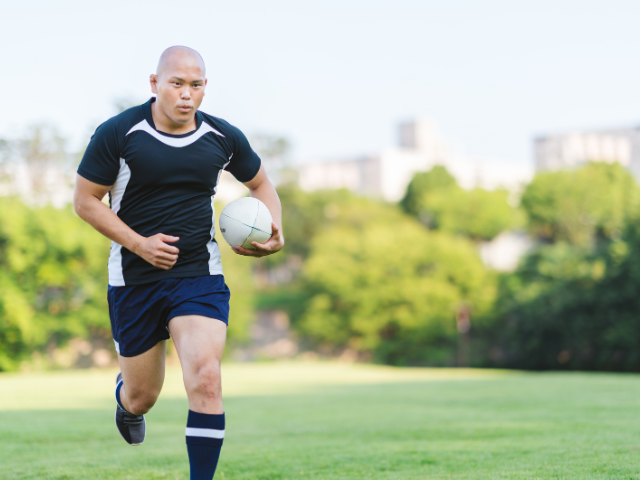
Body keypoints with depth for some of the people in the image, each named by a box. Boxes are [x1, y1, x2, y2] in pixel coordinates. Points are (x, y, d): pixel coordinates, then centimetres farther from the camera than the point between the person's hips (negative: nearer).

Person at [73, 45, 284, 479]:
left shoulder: (224, 138, -1)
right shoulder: (119, 134, -9)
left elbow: (261, 184, 16)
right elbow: (86, 200, -3)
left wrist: (275, 231, -3)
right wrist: (139, 243, -14)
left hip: (199, 276, 1)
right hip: (134, 279, 0)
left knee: (205, 380, -20)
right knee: (143, 396, 11)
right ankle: (127, 403, 51)